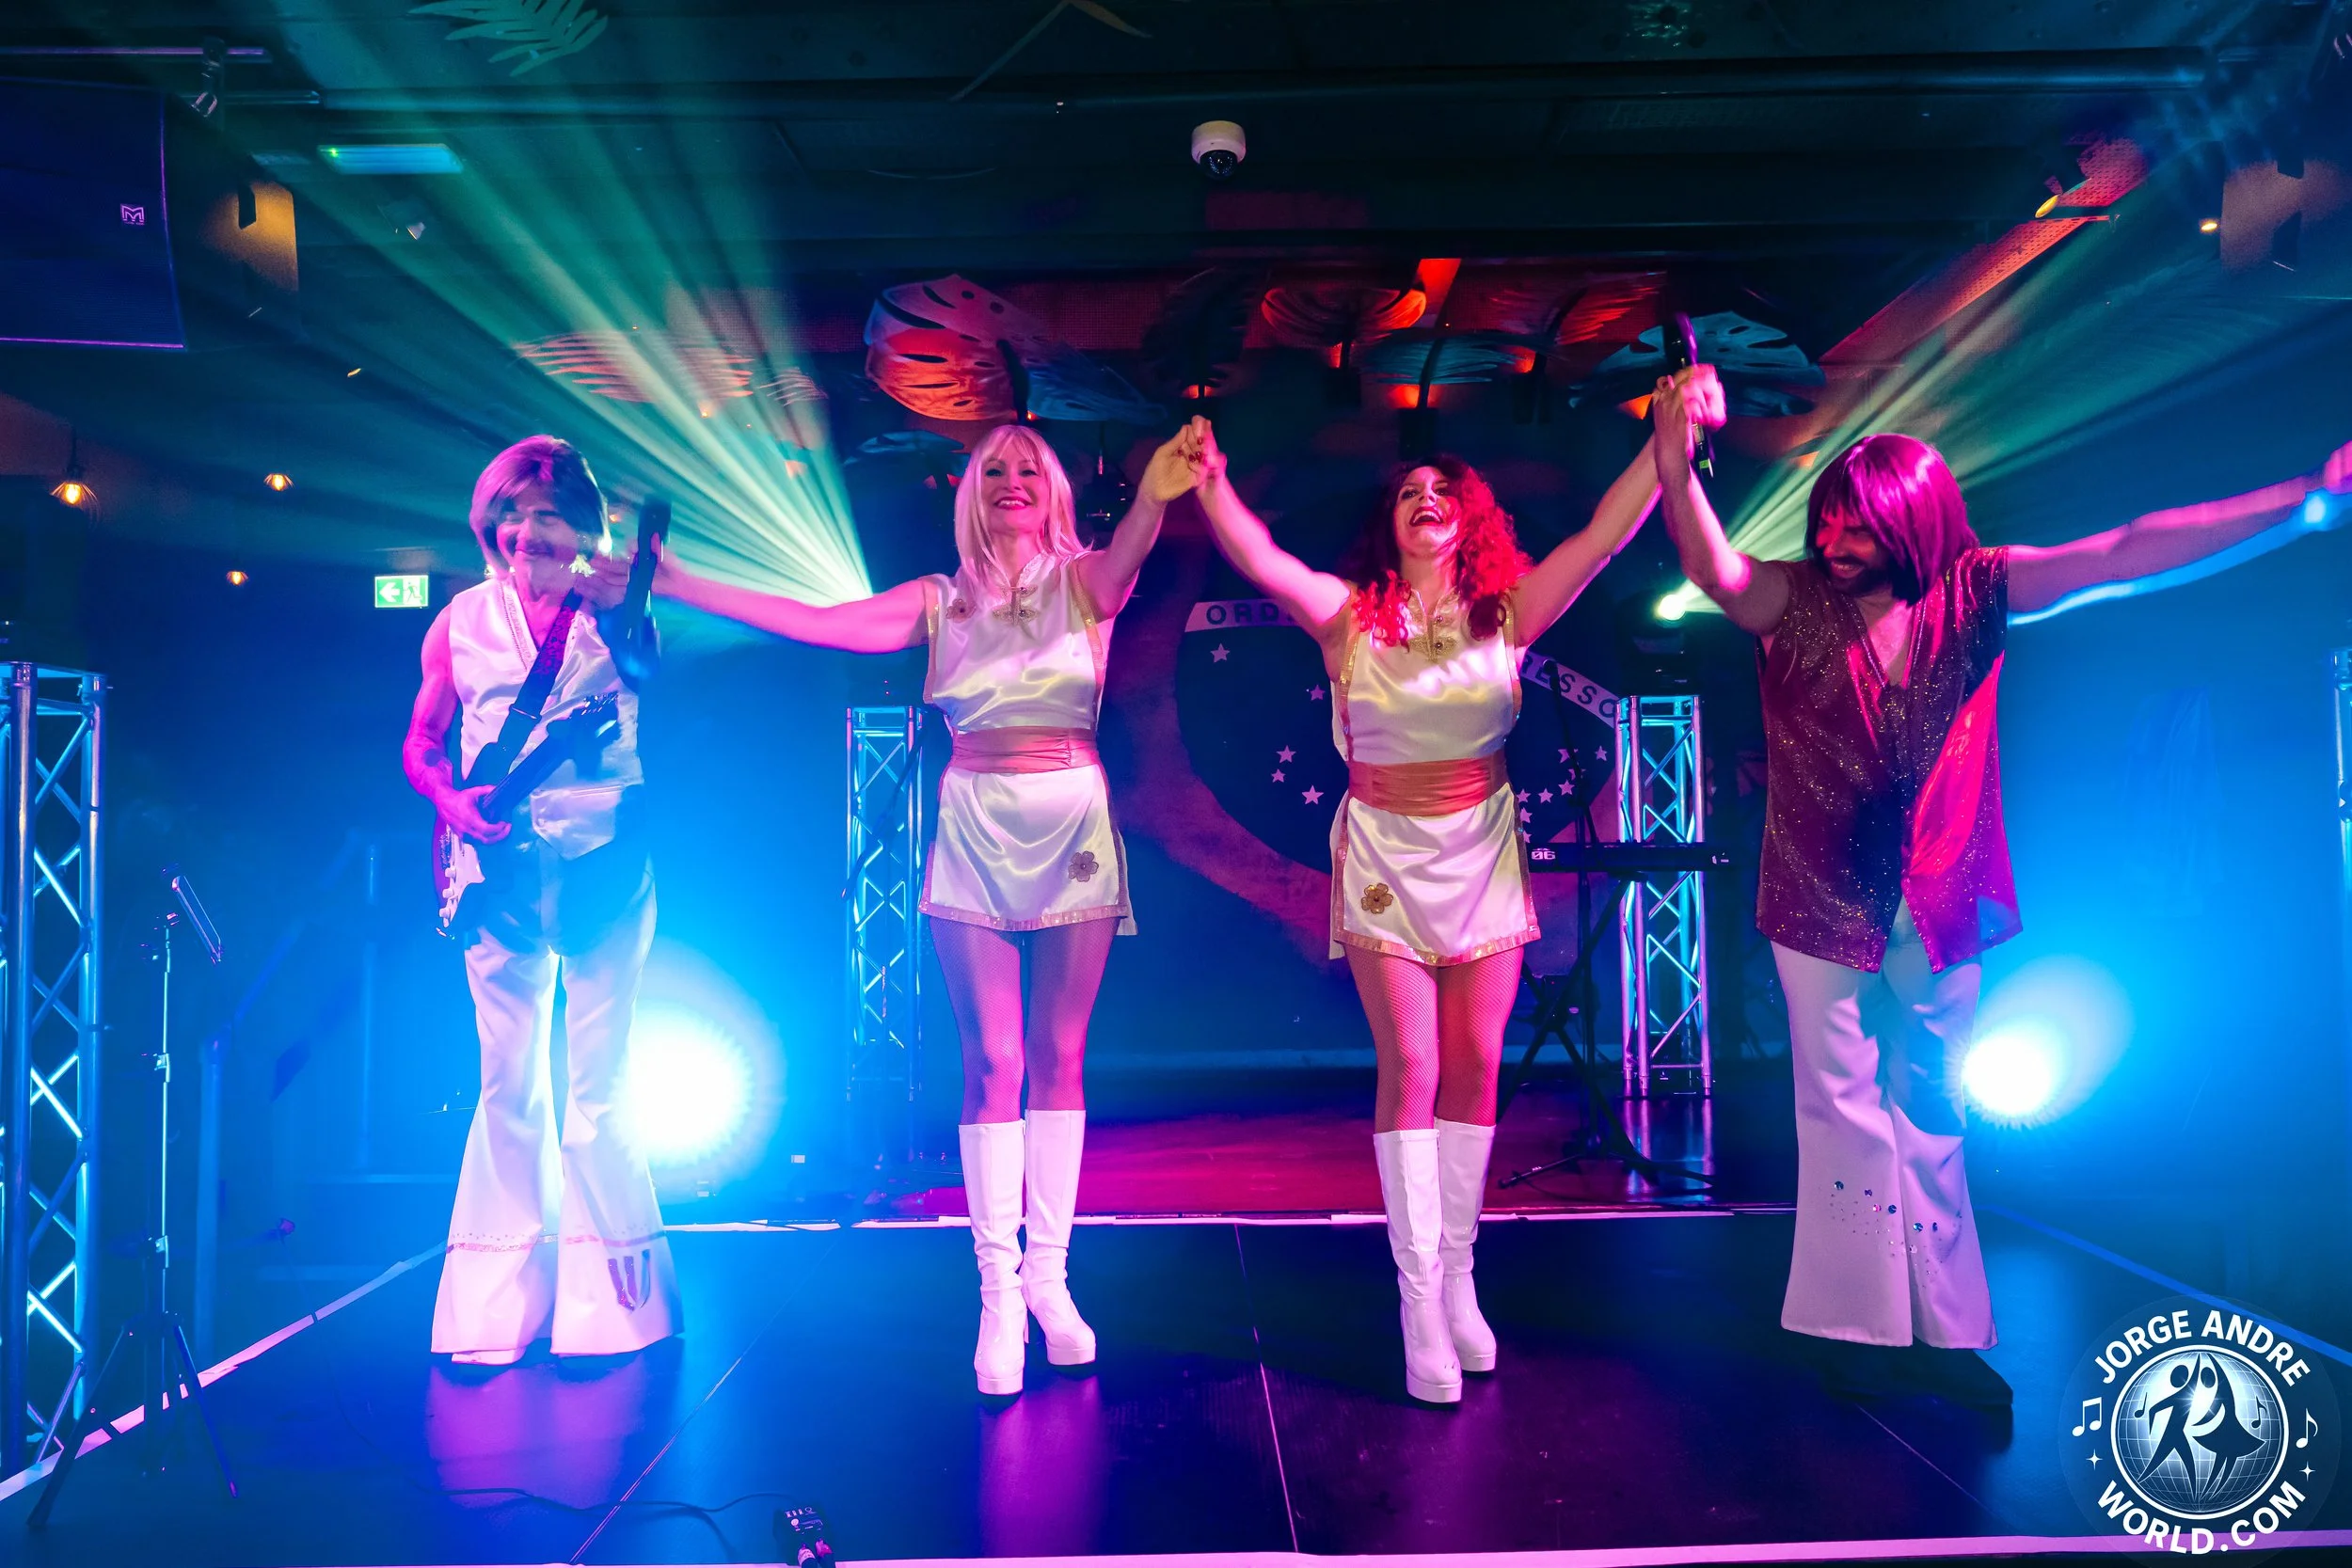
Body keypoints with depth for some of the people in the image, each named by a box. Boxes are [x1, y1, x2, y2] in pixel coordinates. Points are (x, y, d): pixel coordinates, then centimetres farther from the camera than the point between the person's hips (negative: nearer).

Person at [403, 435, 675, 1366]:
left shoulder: (609, 607, 6)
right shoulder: (462, 620, 11)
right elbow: (420, 744, 15)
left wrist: (621, 613, -19)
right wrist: (450, 801, -3)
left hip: (602, 858, -2)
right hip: (499, 865, 2)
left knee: (596, 1084, -1)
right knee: (510, 1085, 5)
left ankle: (601, 1309, 9)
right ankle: (496, 1314, 15)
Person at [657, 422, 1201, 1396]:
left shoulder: (1084, 582, 3)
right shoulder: (941, 602, 8)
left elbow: (1126, 557, -21)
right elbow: (816, 624, 1)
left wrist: (1152, 497, -45)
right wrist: (684, 588, -4)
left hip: (1073, 824, 0)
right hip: (975, 830, 1)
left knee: (1058, 1059, 4)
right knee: (991, 1063, -1)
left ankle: (1050, 1276, 14)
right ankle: (998, 1291, 5)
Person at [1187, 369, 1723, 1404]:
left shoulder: (1506, 612, -2)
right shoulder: (1350, 617, -5)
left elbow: (1603, 537, -13)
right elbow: (1260, 562, -21)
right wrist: (1211, 485, -37)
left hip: (1482, 850, 2)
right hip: (1384, 850, -2)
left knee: (1474, 1067, 7)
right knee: (1409, 1069, -2)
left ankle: (1458, 1279, 21)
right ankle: (1420, 1305, 6)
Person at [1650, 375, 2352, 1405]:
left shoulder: (1971, 595, -4)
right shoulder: (1795, 602, -9)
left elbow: (2132, 552, -7)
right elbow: (1713, 569, -28)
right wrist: (1676, 469, -46)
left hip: (1938, 901, 2)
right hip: (1823, 901, -2)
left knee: (1929, 1115, 13)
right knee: (1844, 1110, 5)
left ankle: (1939, 1330, 23)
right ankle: (1863, 1329, 18)